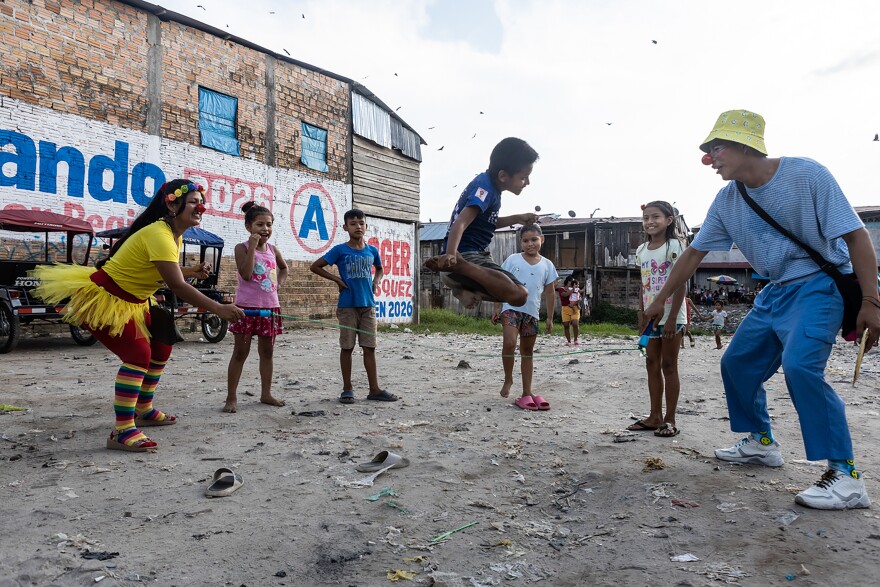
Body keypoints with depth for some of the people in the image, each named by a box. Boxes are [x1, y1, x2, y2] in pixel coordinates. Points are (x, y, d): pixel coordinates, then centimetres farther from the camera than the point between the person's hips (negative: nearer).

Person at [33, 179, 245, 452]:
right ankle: (122, 431, -20)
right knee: (138, 353, -22)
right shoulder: (158, 234, -28)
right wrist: (218, 309, -38)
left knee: (161, 347, 14)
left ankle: (144, 410, 30)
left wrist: (191, 271, -3)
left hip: (130, 302, 11)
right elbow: (177, 286, -35)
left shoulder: (174, 235, 4)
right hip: (102, 299, -10)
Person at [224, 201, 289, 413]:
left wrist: (278, 284, 10)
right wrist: (252, 247, -19)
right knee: (240, 352, 1)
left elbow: (284, 268, 28)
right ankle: (231, 397, 9)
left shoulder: (273, 250, 8)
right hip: (247, 307, -5)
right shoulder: (242, 248, -6)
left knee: (267, 352, 12)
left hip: (270, 307, 5)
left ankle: (266, 393, 24)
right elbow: (246, 274, -20)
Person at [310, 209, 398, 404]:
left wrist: (375, 282, 7)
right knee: (347, 347, 4)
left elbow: (380, 269, 26)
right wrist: (337, 279, -6)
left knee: (369, 347, 5)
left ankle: (374, 389, 11)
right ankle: (347, 389, 15)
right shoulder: (340, 250, -4)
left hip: (368, 305, 3)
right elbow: (315, 267, 0)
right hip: (347, 306, -3)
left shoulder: (372, 250, 7)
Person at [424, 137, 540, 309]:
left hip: (476, 254, 10)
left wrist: (517, 218, 17)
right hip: (465, 254, -10)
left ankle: (465, 289, 10)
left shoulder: (488, 183, 12)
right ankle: (457, 266, -23)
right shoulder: (485, 187, -16)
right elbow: (460, 223, -31)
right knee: (519, 295, -28)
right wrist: (450, 254, -47)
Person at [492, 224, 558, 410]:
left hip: (532, 312, 3)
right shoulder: (512, 260, 0)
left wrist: (550, 318, 7)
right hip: (511, 307, -3)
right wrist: (497, 307, -4)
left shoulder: (547, 265, 6)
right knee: (509, 343, -22)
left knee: (527, 351, 10)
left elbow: (550, 292, 9)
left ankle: (527, 392, 18)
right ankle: (508, 379, 3)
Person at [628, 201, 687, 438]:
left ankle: (670, 419, 9)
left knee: (669, 365, 0)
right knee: (652, 364, 10)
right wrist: (642, 314, 8)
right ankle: (655, 416, 19)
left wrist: (672, 317, -18)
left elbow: (681, 284, -14)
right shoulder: (642, 250, 9)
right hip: (651, 316, 7)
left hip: (671, 316, -6)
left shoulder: (674, 246, -10)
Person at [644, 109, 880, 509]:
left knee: (800, 365, -27)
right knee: (737, 363, 8)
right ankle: (761, 442, 28)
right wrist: (659, 302, 8)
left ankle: (846, 476, -15)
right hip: (775, 291, 7)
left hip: (820, 285, -7)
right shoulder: (727, 200, 0)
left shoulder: (806, 175, -17)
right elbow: (694, 254, 6)